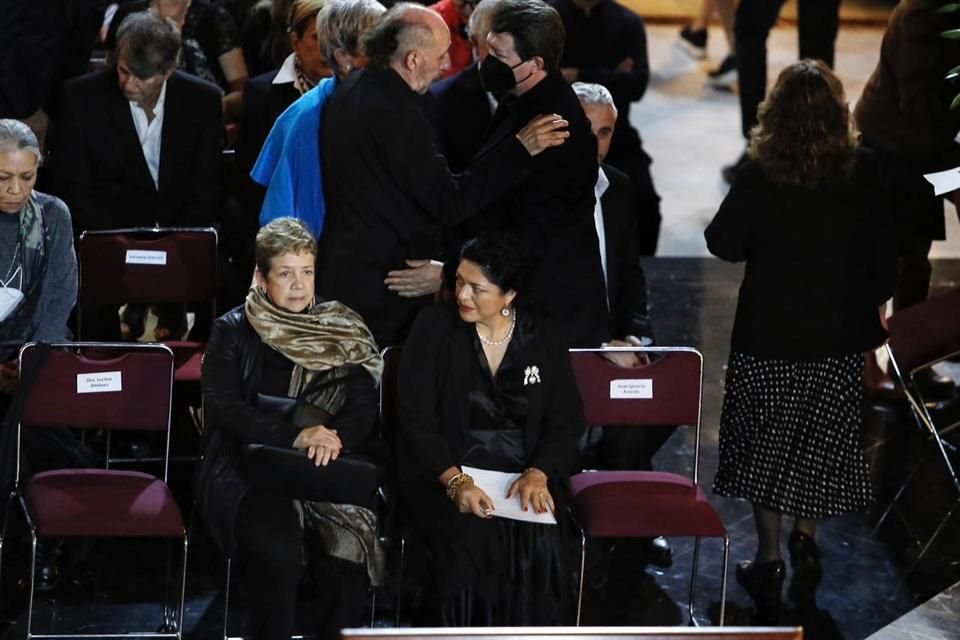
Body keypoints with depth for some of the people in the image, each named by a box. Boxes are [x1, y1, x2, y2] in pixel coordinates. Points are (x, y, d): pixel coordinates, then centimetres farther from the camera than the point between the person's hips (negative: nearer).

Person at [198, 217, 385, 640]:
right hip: (249, 471, -2)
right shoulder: (234, 332, 8)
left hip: (324, 472, 2)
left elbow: (364, 410, 6)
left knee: (348, 543, -29)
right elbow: (222, 408, -5)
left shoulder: (344, 331, 14)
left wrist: (334, 439, -16)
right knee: (278, 549, -33)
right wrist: (296, 436, -16)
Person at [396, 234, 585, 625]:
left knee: (539, 545, -30)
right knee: (472, 539, -33)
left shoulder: (544, 342, 7)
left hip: (522, 475, 2)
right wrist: (456, 481, -20)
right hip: (444, 472, -2)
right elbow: (416, 419, -5)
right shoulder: (434, 328, 0)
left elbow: (564, 424, 6)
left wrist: (537, 475, -14)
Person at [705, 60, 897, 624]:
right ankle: (806, 538, 11)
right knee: (819, 447, 20)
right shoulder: (865, 173, -12)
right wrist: (871, 306, 12)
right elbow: (885, 257, -4)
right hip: (841, 335, 1)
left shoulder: (759, 177, -17)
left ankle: (770, 562, 18)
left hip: (769, 336, -1)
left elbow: (724, 245, -8)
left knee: (765, 446, 14)